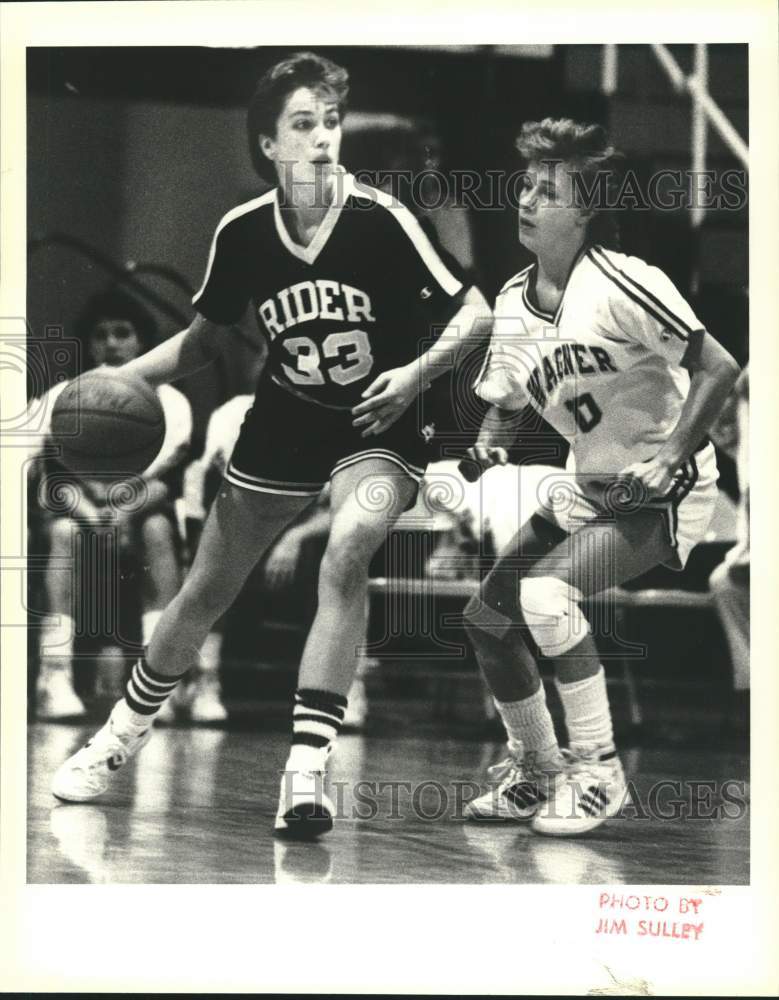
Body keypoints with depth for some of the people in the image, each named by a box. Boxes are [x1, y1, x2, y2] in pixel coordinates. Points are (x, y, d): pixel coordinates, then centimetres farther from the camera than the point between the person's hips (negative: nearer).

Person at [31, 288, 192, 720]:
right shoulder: (63, 398, -2)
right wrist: (91, 513, -33)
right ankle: (54, 678, -43)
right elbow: (52, 482, -12)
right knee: (64, 531, -32)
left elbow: (169, 481, -14)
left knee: (158, 527, -32)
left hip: (141, 514, 0)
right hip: (80, 512, 0)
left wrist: (126, 509, -35)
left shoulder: (169, 402, -3)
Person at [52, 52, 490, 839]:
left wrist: (417, 372, -30)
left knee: (347, 552, -32)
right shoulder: (242, 233, -11)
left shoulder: (379, 221, -21)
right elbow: (204, 339, 6)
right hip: (283, 427, 4)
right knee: (205, 592, 11)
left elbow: (475, 313, -14)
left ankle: (306, 770, -30)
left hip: (376, 428, -3)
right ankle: (120, 738, 36)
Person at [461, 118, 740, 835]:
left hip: (665, 490, -8)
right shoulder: (514, 301, 2)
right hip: (587, 489, 8)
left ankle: (598, 771, -12)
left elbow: (718, 367, -22)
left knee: (546, 591, -26)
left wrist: (668, 460, -26)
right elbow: (507, 403, 15)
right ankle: (537, 771, 26)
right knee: (488, 618, 5)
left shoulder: (618, 284, -21)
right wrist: (486, 447, -6)